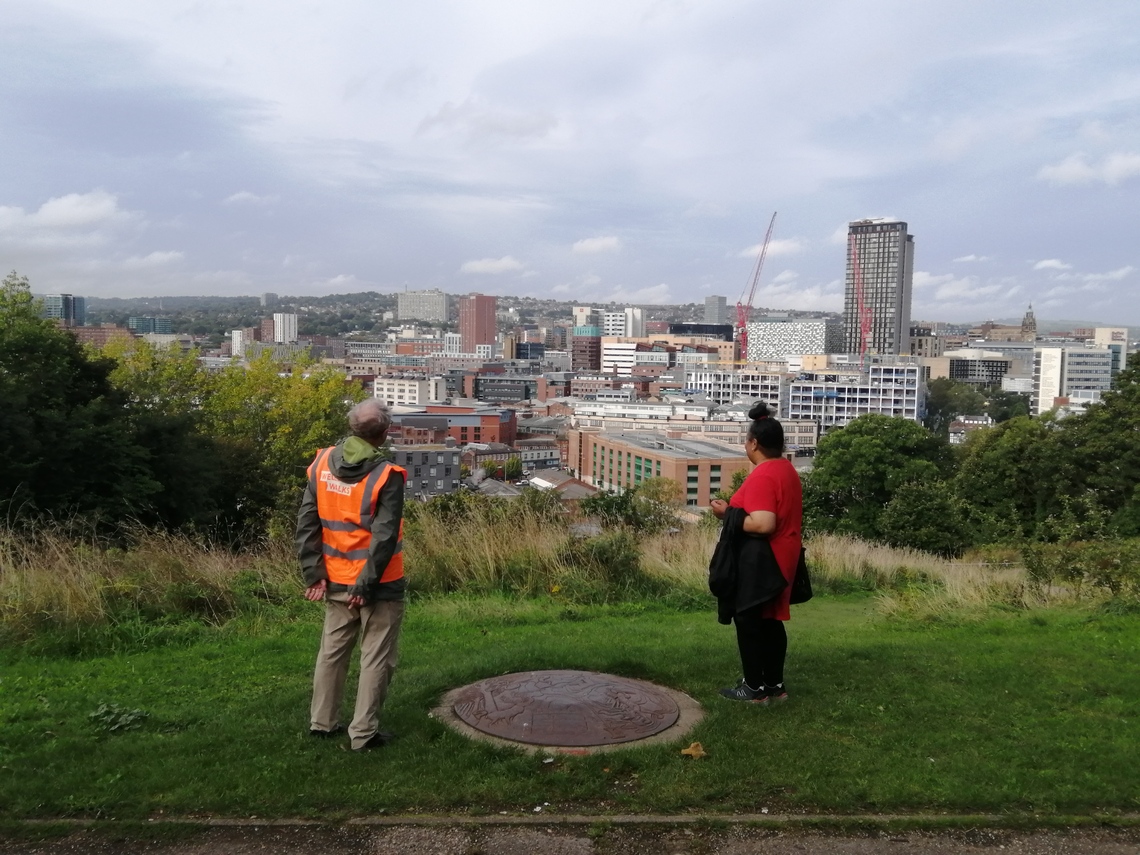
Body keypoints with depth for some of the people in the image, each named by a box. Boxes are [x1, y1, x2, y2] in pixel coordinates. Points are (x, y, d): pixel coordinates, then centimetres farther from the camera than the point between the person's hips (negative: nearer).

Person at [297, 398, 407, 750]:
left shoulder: (322, 464, -1)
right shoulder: (386, 476, -18)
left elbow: (307, 525, 0)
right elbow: (383, 538, -21)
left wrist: (314, 573, 3)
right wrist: (366, 585, -14)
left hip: (336, 582, 6)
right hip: (379, 586, -5)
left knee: (332, 652, 20)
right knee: (376, 660, 7)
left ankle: (322, 722, 31)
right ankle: (363, 733, 13)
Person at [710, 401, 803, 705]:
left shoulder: (762, 476, -23)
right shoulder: (787, 469, 8)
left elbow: (764, 524, -32)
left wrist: (727, 514, -20)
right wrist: (737, 507, 13)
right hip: (781, 558, 10)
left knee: (749, 620, 3)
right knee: (770, 620, 16)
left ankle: (755, 688, 11)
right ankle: (775, 685, 24)